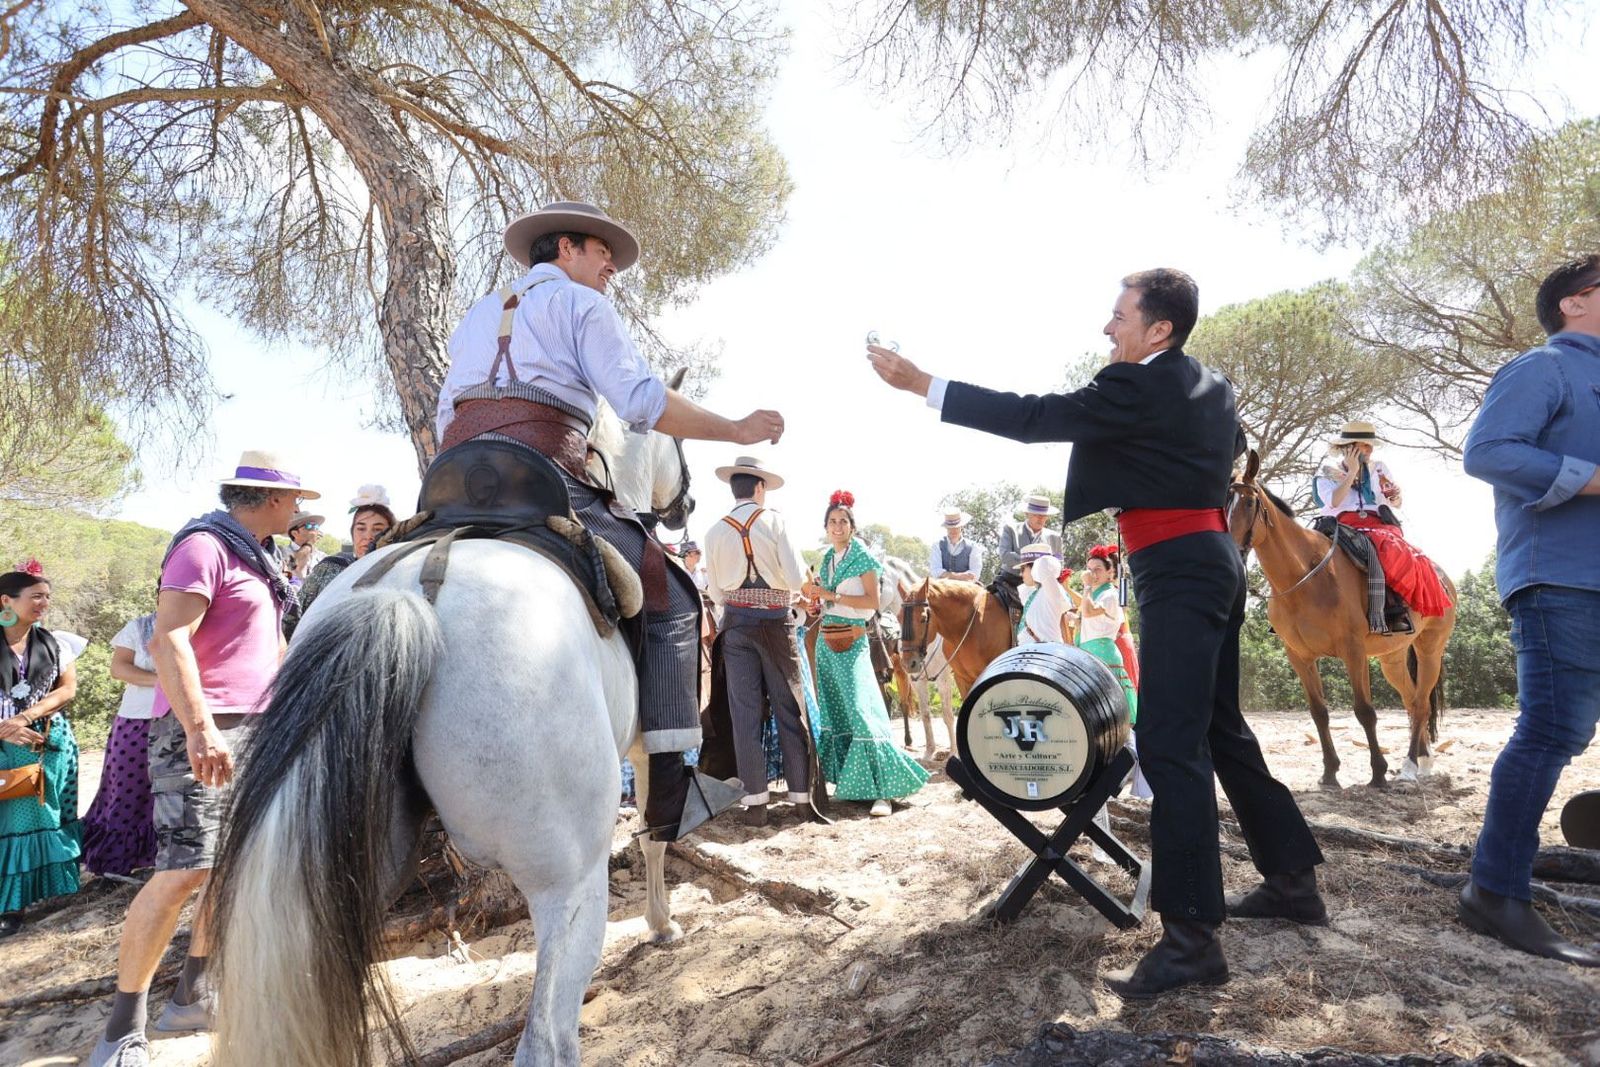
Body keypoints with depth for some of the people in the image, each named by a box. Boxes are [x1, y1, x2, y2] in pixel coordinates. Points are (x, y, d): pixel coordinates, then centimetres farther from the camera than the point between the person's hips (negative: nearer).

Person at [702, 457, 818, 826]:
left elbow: (715, 593, 6)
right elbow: (796, 579, -11)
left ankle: (755, 800, 7)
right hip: (777, 620, -2)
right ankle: (801, 796, 13)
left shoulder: (715, 532, 2)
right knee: (789, 708, 7)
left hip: (736, 623, 2)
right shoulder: (774, 521, -6)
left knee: (745, 710, 5)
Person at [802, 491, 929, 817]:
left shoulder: (863, 557, -6)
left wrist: (831, 595, -18)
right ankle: (841, 775, 27)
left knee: (860, 708, -15)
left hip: (851, 640, -7)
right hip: (826, 639, 7)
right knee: (833, 708, 13)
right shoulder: (827, 558, 13)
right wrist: (813, 592, 2)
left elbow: (872, 601, -14)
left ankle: (882, 788, -14)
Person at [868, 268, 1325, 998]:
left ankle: (1192, 936, -11)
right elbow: (1234, 444, 35)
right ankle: (1292, 879, 30)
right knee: (1221, 731, 19)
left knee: (1169, 745, -12)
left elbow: (1034, 418, -18)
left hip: (1176, 570, -10)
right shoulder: (1213, 387, 15)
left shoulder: (1137, 388, -14)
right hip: (1214, 560, 10)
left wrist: (919, 382, -17)